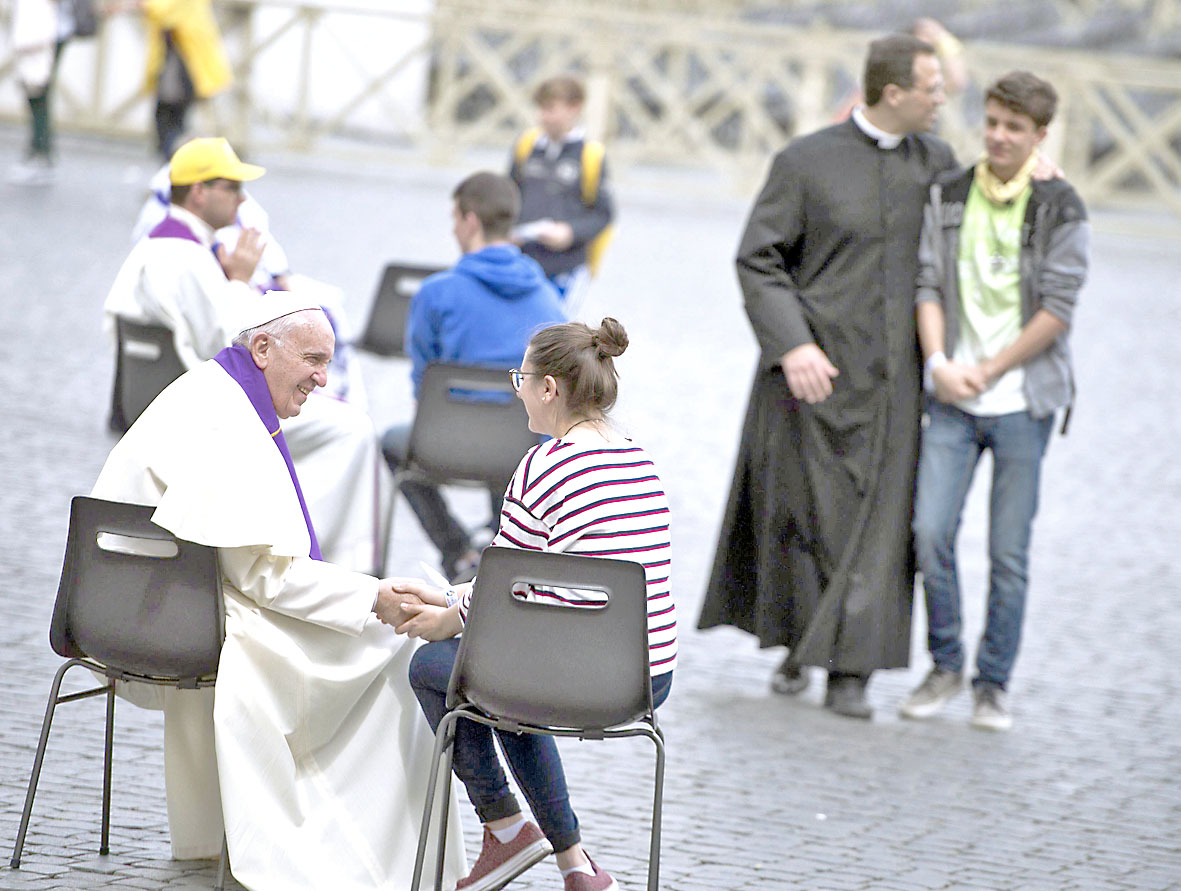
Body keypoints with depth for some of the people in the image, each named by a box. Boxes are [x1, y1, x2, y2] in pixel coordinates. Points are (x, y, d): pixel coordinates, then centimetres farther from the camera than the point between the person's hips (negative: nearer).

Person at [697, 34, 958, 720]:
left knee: (877, 524, -5)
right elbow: (758, 259, -5)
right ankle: (797, 646, 24)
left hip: (890, 378, 2)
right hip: (814, 368, -2)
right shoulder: (806, 162, -5)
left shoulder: (937, 162, 7)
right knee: (805, 511, 5)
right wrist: (791, 346, -18)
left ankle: (851, 671, -4)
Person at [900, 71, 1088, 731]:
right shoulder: (948, 195, 6)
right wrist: (940, 362, -11)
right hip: (953, 400, 2)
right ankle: (946, 665, 11)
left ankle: (994, 683, 13)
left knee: (1010, 552, 0)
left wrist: (988, 372, -10)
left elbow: (1057, 309, -8)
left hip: (1022, 401, -2)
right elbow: (928, 282, 4)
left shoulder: (1061, 210, -4)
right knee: (931, 532, -7)